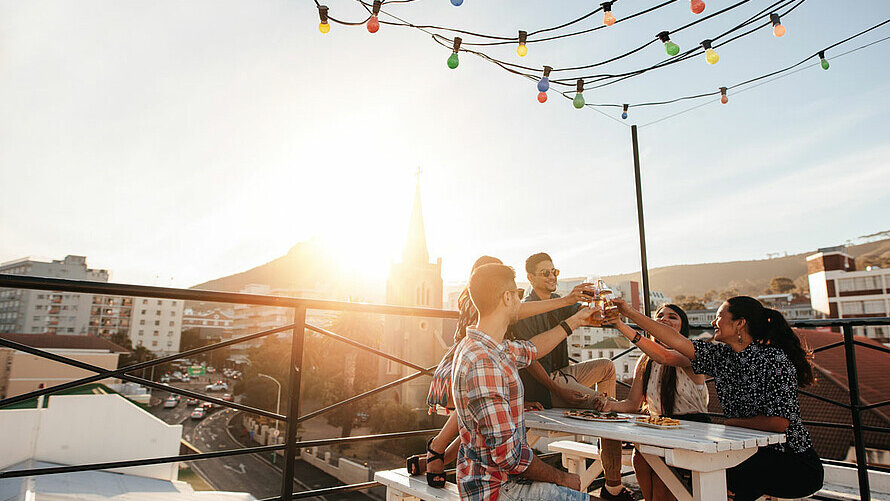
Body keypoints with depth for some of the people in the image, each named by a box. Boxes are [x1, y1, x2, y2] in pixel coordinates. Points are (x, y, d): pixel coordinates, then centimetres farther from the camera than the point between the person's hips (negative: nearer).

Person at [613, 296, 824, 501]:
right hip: (752, 454, 6)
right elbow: (676, 341, -2)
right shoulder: (721, 356, 1)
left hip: (796, 465, -6)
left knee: (721, 477, -28)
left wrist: (731, 422, -10)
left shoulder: (775, 359, -18)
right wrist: (631, 313, -2)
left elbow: (779, 423, -24)